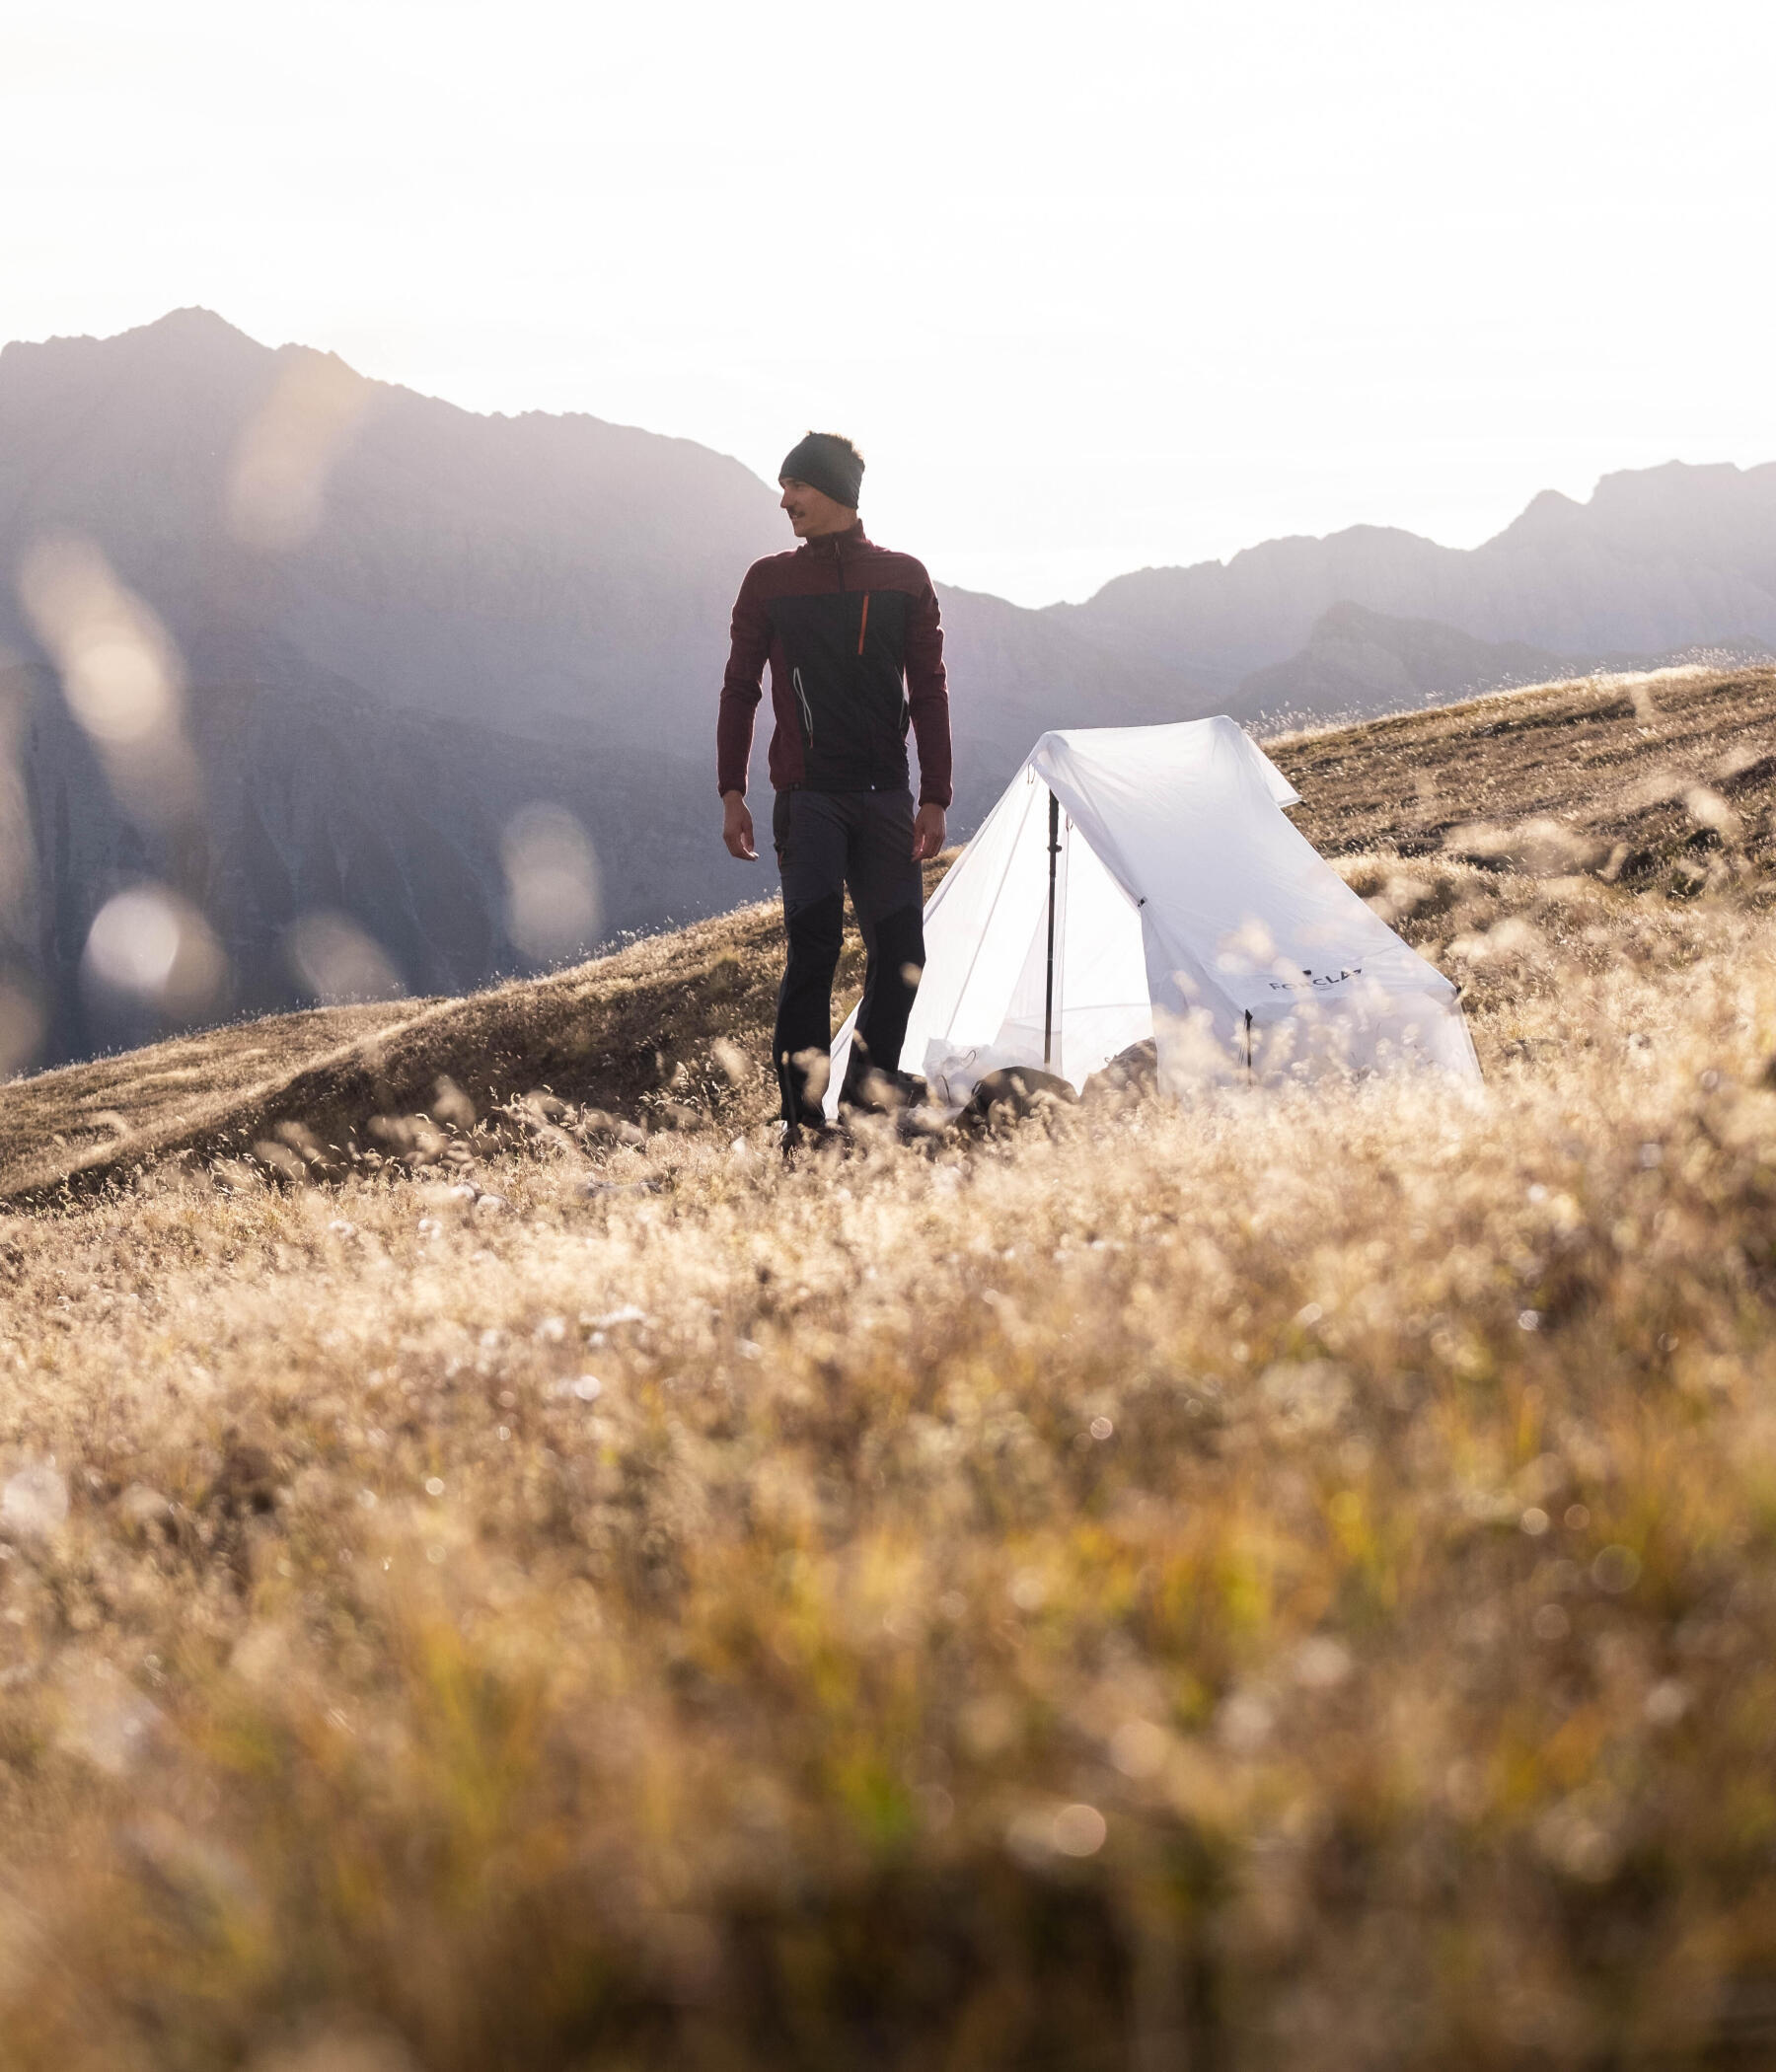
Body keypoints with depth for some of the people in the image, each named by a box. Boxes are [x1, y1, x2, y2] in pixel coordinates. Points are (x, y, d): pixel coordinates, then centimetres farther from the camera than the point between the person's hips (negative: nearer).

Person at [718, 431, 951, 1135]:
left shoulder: (903, 578, 7)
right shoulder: (770, 581, 6)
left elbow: (928, 693, 7)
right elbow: (740, 690, 9)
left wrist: (934, 798, 1)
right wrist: (731, 794, 0)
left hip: (887, 794, 2)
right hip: (808, 794, -2)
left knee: (900, 955, 1)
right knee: (813, 947, -13)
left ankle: (867, 1106, 14)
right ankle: (803, 1120, -10)